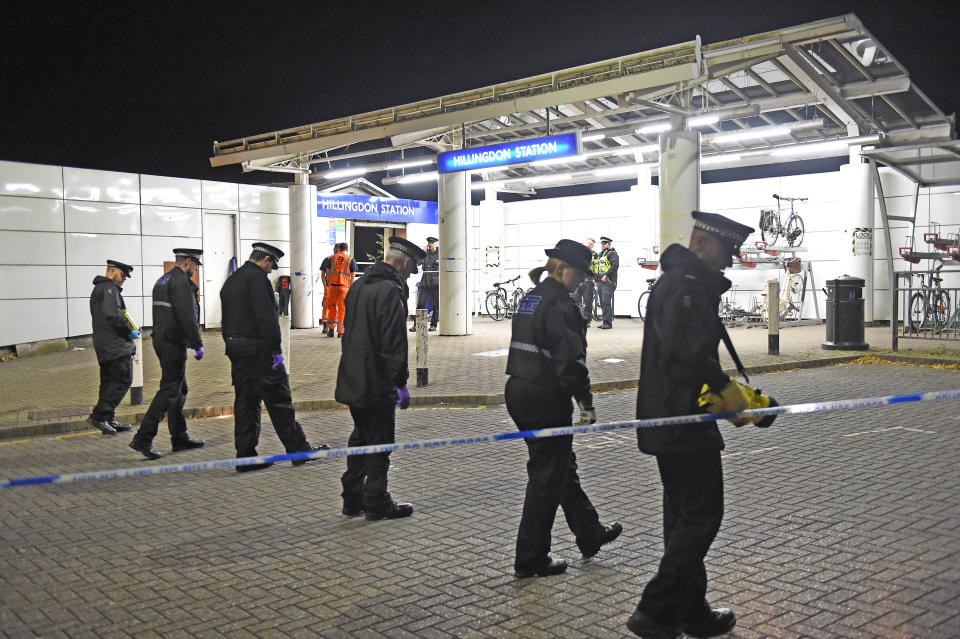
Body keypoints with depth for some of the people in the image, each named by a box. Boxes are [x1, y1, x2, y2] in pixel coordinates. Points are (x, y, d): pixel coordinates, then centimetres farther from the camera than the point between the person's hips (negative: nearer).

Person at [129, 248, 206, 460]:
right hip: (174, 344, -10)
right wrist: (198, 345, -15)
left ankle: (180, 438, 21)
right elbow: (187, 317, -21)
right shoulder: (181, 282, -14)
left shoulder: (162, 281, 18)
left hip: (161, 339, 10)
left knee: (180, 390, 15)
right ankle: (143, 438, -11)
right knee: (169, 391, -8)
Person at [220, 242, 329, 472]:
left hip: (236, 349, 9)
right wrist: (275, 349, -17)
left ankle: (245, 456, 12)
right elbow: (266, 316, -20)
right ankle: (299, 450, 5)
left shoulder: (230, 281, 18)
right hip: (258, 348, -9)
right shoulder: (257, 277, -12)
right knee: (279, 401, -2)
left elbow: (227, 317, 19)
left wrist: (232, 347, 19)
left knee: (245, 402, 10)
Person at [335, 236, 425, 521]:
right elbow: (393, 343, -21)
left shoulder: (358, 286, 12)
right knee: (379, 442, 2)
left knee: (360, 437, 18)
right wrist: (401, 383, -15)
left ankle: (352, 498, 26)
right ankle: (376, 503, 11)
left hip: (353, 380, 9)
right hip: (377, 384, -9)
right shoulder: (392, 291, -17)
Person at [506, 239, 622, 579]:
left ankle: (590, 534, 38)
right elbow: (570, 359, -21)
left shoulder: (530, 298, 12)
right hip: (546, 400, -10)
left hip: (519, 394, 10)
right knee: (547, 476, 2)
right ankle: (531, 559, 12)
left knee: (562, 465, 21)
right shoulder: (559, 304, -17)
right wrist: (587, 403, -14)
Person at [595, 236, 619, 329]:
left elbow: (615, 266, -16)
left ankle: (608, 322, -13)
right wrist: (595, 278, 16)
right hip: (600, 282, 9)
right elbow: (596, 267, 30)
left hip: (607, 283, -9)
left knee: (606, 302, -14)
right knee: (602, 303, 8)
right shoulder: (600, 255, 23)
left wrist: (606, 275, -21)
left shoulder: (612, 254, -3)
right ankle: (605, 322, 14)